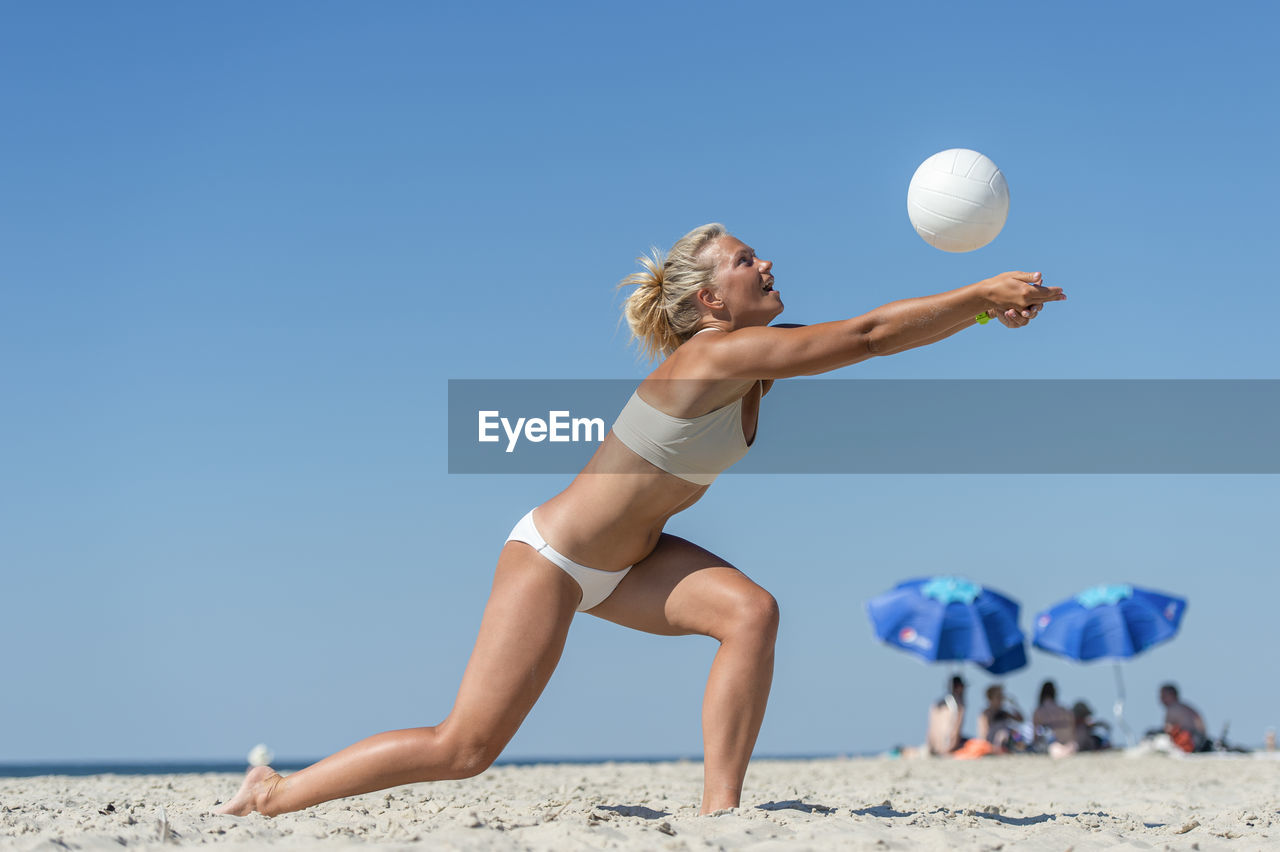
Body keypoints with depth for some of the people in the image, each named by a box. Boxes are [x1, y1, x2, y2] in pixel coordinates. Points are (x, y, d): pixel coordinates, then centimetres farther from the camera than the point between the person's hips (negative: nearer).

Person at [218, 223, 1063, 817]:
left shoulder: (763, 350, 1)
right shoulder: (719, 353, -25)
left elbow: (873, 336, 3)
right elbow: (870, 336, -28)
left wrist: (980, 306, -9)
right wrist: (982, 292, -23)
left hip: (626, 556, 9)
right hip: (552, 557, -9)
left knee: (751, 611, -17)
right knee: (465, 748, -8)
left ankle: (720, 807, -12)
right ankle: (273, 794, 7)